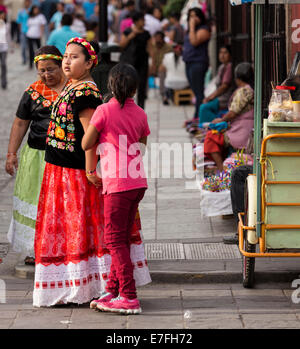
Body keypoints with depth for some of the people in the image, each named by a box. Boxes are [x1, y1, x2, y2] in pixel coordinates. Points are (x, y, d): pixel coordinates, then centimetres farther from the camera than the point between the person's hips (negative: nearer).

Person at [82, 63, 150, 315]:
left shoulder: (104, 111, -8)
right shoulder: (140, 114, 8)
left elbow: (86, 144, -2)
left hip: (118, 184, -6)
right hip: (138, 182, 6)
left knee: (115, 239, -3)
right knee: (121, 239, 14)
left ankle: (130, 298, -7)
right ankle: (114, 292, 20)